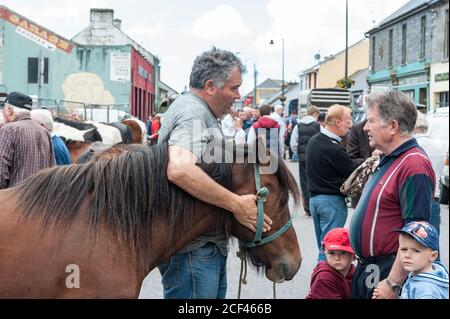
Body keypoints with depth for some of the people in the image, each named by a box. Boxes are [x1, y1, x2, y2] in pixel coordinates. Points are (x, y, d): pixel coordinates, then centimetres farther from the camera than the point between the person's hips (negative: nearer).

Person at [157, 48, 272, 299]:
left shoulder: (203, 114, 17)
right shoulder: (192, 114, -18)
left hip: (210, 245, 11)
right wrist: (237, 204, -30)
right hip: (194, 250, -11)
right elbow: (179, 169, -37)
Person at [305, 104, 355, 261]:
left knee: (322, 246, 16)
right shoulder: (335, 149, -19)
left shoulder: (313, 141, 8)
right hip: (332, 200, -9)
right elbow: (353, 174, -12)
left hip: (314, 197, 9)